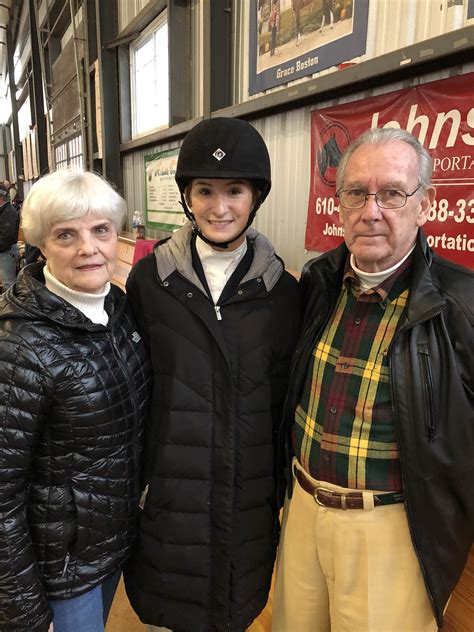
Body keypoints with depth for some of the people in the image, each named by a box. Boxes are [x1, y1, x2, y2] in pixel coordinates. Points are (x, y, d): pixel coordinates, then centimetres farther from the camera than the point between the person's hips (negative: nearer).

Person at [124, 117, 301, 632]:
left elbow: (284, 398, 1)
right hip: (166, 489, 0)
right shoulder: (150, 278, -8)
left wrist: (284, 488, 5)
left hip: (249, 496, 1)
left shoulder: (280, 290, -5)